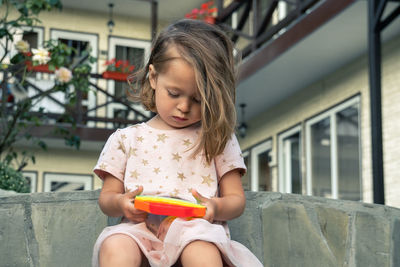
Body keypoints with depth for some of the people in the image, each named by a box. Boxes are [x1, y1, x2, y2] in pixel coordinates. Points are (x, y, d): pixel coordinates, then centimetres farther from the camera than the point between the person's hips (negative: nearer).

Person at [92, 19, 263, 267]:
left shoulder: (217, 139, 14)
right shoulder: (126, 139, 16)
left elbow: (237, 199, 12)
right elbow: (106, 197, 18)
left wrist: (216, 207, -13)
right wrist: (121, 203, -9)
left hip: (197, 231, -1)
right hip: (140, 230, 1)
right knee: (114, 246, -34)